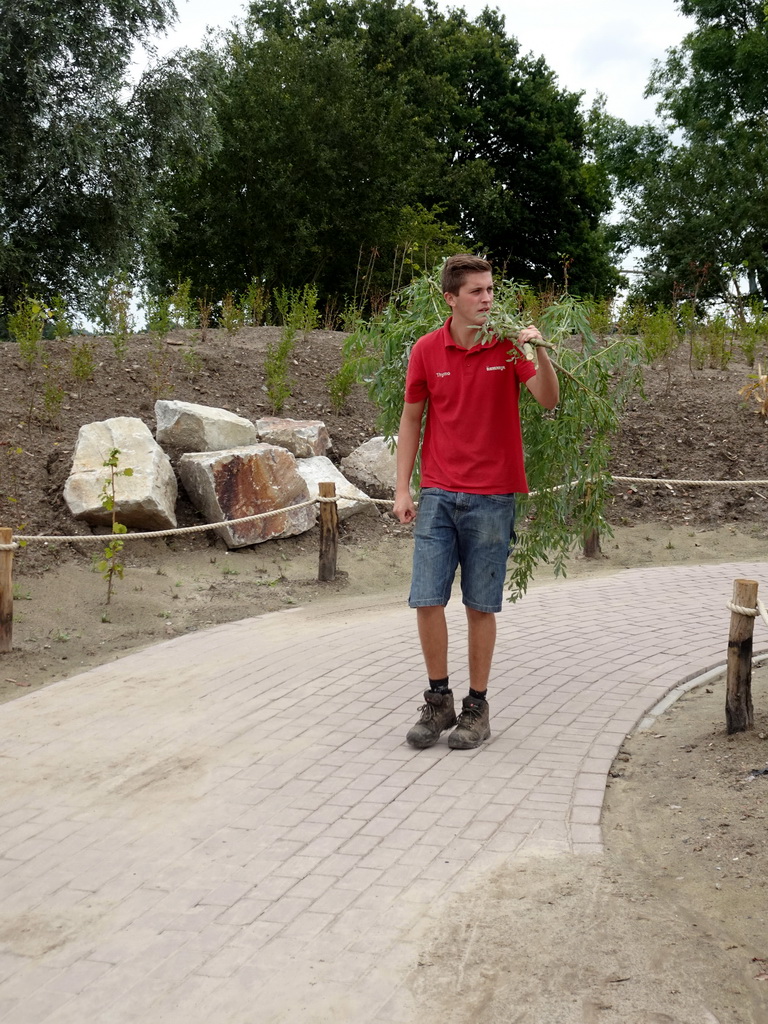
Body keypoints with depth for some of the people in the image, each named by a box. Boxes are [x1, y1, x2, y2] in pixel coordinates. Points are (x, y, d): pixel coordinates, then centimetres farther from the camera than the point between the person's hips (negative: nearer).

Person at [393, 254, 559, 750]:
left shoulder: (508, 346, -1)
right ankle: (439, 700, 15)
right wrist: (402, 488, 4)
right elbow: (411, 419, 9)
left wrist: (541, 354, -29)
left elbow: (549, 400, -11)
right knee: (427, 599, -2)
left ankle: (477, 706, 18)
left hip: (493, 495, -1)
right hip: (438, 494, 2)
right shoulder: (426, 350, 3)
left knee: (481, 606, 5)